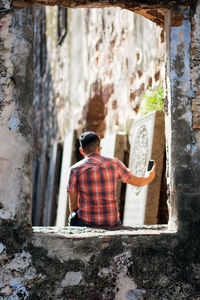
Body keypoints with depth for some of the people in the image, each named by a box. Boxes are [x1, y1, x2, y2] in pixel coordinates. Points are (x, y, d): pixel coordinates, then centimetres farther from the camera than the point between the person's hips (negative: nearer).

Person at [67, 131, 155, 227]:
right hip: (111, 222, 2)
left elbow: (73, 203, 1)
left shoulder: (75, 170, -3)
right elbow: (136, 181, 16)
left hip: (86, 222, -2)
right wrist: (149, 178, 38)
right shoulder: (113, 163, 2)